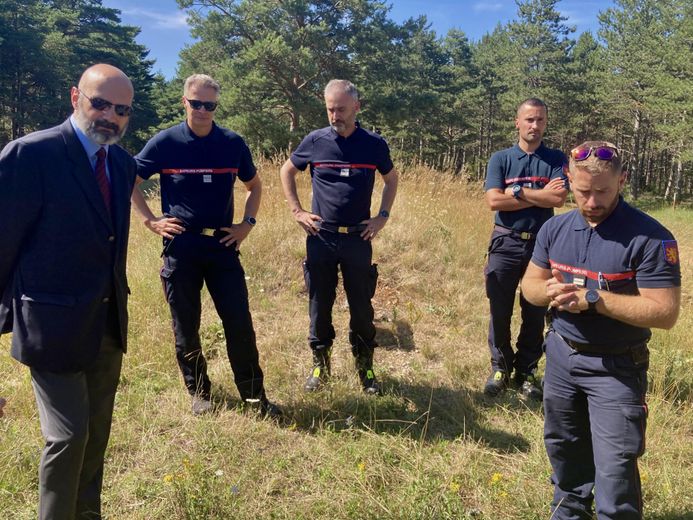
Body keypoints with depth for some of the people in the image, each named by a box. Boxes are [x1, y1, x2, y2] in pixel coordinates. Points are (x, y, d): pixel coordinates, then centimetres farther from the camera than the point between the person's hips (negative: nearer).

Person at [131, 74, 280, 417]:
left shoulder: (233, 144, 3)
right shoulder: (164, 142, -2)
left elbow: (254, 186, 17)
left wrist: (247, 223, 4)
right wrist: (150, 221, -2)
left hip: (223, 246, 1)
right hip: (180, 247, -1)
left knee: (240, 323, 1)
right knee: (186, 327, 9)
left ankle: (254, 395, 14)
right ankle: (199, 393, 27)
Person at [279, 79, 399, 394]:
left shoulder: (374, 144, -1)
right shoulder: (314, 141, -1)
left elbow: (391, 179, 15)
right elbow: (287, 171, 13)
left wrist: (383, 216, 4)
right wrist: (297, 211, 4)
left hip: (359, 239, 0)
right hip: (320, 238, 0)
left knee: (362, 307, 7)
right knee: (319, 306, 8)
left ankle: (365, 366, 24)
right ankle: (320, 365, 25)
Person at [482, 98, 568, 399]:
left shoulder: (556, 159, 4)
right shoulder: (500, 159, 3)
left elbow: (559, 199, -13)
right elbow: (493, 201, -12)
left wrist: (517, 191, -12)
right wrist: (541, 195, -11)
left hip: (542, 243, 1)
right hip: (506, 243, 0)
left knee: (535, 313, 9)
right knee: (500, 311, 5)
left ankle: (527, 372, 23)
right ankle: (500, 368, 22)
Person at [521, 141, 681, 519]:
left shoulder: (649, 238, -19)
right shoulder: (554, 229, -1)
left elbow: (665, 313, -22)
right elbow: (530, 284, 7)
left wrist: (593, 298, -28)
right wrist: (550, 291, -17)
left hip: (616, 369, -5)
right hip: (561, 356, 6)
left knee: (615, 470, -2)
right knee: (563, 450, 23)